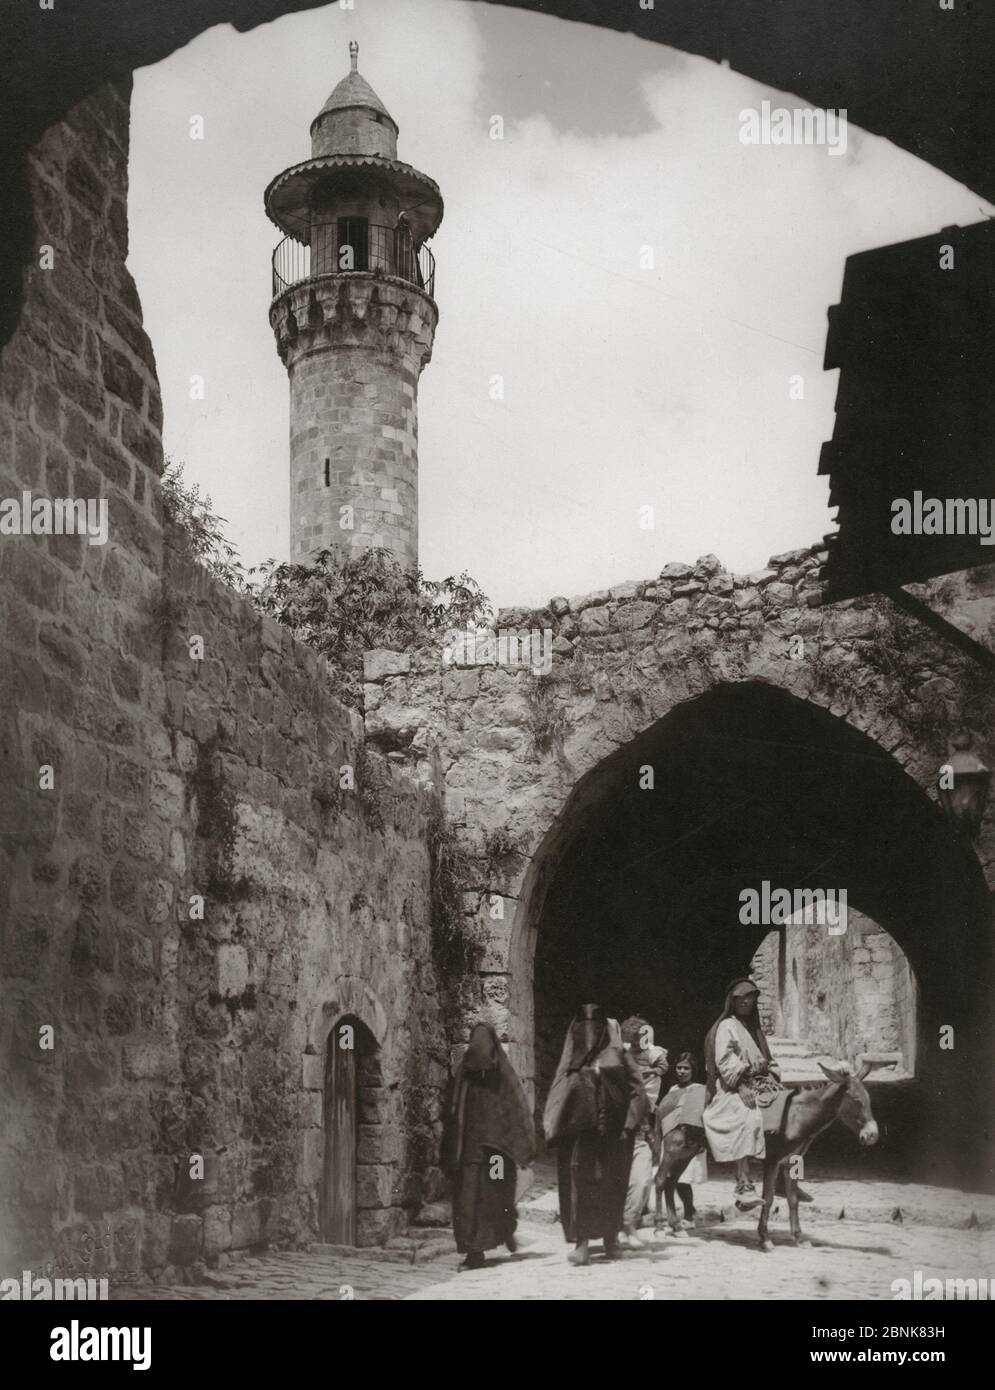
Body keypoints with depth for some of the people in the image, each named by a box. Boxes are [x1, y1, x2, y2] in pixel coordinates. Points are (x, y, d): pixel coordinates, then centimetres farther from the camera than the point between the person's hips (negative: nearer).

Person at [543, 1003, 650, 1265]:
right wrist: (554, 1128, -2)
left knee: (610, 1184, 5)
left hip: (610, 1132, -1)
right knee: (578, 1181, -12)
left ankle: (611, 1238, 23)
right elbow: (557, 1096, 10)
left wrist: (629, 1124, -8)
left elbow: (637, 1091, 2)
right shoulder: (571, 1059, 11)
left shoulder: (615, 1055, 5)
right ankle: (582, 1243, -14)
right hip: (578, 1131, 1)